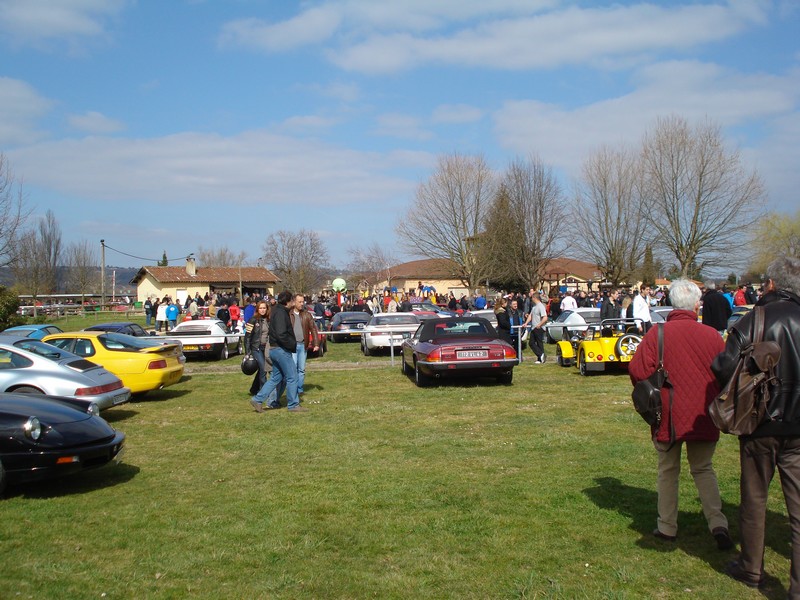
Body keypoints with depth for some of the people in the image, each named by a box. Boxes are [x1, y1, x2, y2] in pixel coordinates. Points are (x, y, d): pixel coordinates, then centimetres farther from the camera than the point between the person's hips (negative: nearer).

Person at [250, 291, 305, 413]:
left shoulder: (276, 310, 15)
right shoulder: (281, 313, -17)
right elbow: (281, 334, -26)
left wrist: (292, 343, 14)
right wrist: (292, 344, -14)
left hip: (275, 349, 10)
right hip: (282, 350, -10)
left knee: (276, 378, 15)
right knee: (292, 377, 0)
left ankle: (258, 399, 13)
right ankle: (293, 405, 7)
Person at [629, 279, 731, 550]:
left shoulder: (656, 334, -10)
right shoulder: (711, 335, -6)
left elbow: (638, 371, -13)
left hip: (669, 415, -1)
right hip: (703, 416, 1)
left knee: (668, 470, 14)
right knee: (703, 469, 17)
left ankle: (667, 527, 20)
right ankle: (718, 523, 2)